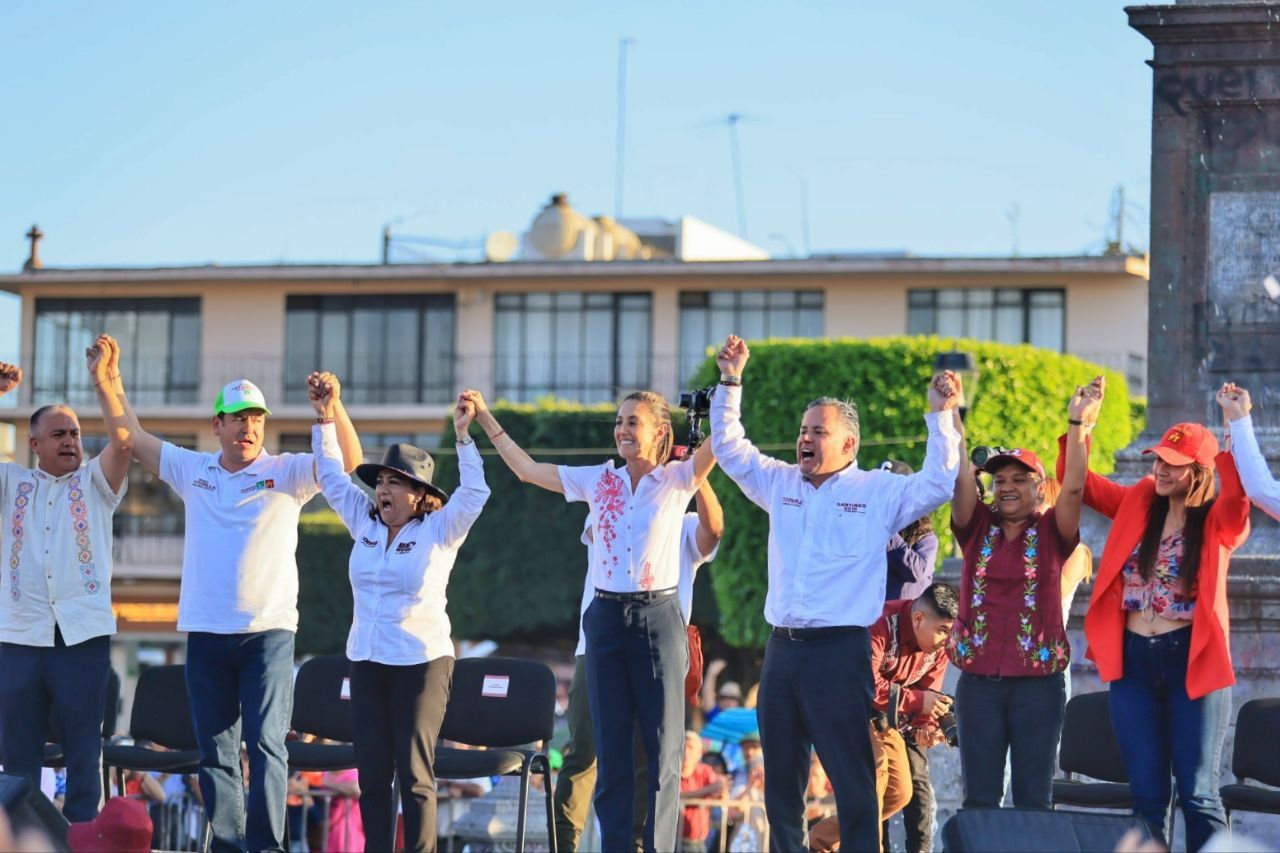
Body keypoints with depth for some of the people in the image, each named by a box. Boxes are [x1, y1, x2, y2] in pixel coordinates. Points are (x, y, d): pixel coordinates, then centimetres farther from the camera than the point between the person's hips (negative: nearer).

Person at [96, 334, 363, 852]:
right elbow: (133, 438, 16)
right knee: (215, 751, 6)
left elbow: (349, 460, -12)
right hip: (206, 633, 4)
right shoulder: (192, 470, 10)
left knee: (266, 743, -10)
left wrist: (332, 405, -25)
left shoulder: (286, 473, 1)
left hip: (268, 632, -4)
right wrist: (111, 379, 11)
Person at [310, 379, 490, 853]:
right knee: (372, 774, 5)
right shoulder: (365, 524, 9)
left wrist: (463, 435, -21)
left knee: (414, 774, -4)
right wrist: (325, 420, 7)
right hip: (366, 661, 5)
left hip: (421, 662, -5)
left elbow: (475, 493, -16)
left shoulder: (438, 531, -4)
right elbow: (333, 477, 14)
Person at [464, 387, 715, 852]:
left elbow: (720, 441, -17)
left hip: (658, 619, -3)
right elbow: (526, 469, 12)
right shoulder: (598, 480, 8)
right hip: (606, 618, 3)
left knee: (662, 750, 0)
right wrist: (484, 417, 11)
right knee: (610, 750, 5)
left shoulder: (676, 481, -2)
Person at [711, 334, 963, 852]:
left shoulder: (879, 492, 0)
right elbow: (730, 448, 21)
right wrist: (731, 383, 14)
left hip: (839, 651, -5)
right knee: (781, 777, 10)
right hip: (782, 648, 6)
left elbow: (940, 483, -8)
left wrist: (940, 416, -15)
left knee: (852, 779, -6)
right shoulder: (780, 484, 14)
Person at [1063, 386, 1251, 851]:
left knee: (1197, 793, -2)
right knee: (1147, 794, 7)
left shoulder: (1218, 521, -4)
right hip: (1134, 659, 4)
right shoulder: (1138, 503, 8)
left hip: (1192, 660, -4)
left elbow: (1241, 493, -25)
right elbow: (1080, 483, 9)